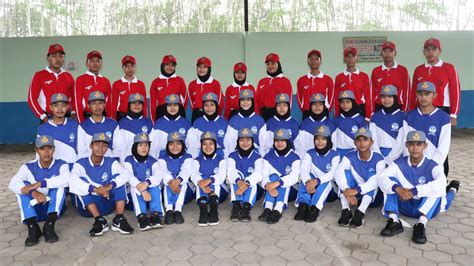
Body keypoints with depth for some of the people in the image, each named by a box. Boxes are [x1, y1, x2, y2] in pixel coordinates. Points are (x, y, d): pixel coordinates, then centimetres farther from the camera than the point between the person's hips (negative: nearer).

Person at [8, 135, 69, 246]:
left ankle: (49, 226, -32)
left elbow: (66, 179, -31)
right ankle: (32, 228, -29)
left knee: (59, 184, -25)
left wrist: (39, 184, -35)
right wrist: (33, 192, -39)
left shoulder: (61, 165, -7)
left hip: (55, 208, -2)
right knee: (22, 187, -19)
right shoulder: (28, 167, -2)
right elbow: (12, 184, -21)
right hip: (34, 209, 2)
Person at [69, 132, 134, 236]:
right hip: (88, 207, -1)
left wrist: (109, 186, -36)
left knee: (117, 177, -16)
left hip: (107, 205, 1)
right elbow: (73, 181, -27)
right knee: (81, 181, -22)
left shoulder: (111, 163, 0)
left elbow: (126, 174, -19)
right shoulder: (81, 163, -6)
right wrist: (95, 189, -36)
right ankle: (99, 220, -32)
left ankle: (119, 219, -28)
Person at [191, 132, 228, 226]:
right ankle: (203, 212, -49)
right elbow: (194, 176, -11)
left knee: (216, 180, -30)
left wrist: (209, 181, -35)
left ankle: (213, 211, -48)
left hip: (219, 192, -1)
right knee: (200, 183, -29)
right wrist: (202, 185, -34)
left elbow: (222, 176, -14)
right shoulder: (197, 161, 10)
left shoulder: (221, 160, 5)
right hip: (201, 194, 1)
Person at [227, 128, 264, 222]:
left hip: (252, 190, -1)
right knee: (236, 178, -27)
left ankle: (246, 208, -47)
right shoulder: (232, 156, 2)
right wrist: (239, 182, -42)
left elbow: (258, 173, -20)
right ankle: (236, 206, -41)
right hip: (236, 188, 1)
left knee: (251, 180, -30)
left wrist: (246, 183, -40)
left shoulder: (257, 157, -1)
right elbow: (231, 171, -18)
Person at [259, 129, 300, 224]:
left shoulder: (294, 158, -1)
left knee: (284, 180, -29)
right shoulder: (268, 157, 5)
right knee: (273, 176, -26)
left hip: (288, 189, -1)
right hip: (271, 190, 1)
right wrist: (268, 185, -33)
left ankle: (278, 210, -50)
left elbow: (294, 177, -17)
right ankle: (268, 209, -43)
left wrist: (278, 183, -35)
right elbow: (264, 175, -8)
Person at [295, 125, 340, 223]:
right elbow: (303, 169, -17)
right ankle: (303, 205, -41)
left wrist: (317, 181, -38)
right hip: (312, 182, 2)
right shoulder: (310, 153, 0)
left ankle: (315, 208, -47)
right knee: (306, 179, -29)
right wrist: (308, 181, -40)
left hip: (328, 184, -2)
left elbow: (333, 173, -20)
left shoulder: (334, 155, -5)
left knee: (325, 182, -34)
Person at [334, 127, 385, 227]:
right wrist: (347, 191, -45)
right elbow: (338, 173, -27)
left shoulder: (378, 159, -14)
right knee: (346, 172, -21)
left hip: (373, 197, -1)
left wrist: (357, 190, -45)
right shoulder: (350, 157, -9)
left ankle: (360, 212, -38)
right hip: (354, 196, 2)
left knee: (372, 174, -26)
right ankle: (346, 210, -32)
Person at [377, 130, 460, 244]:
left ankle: (421, 224, -33)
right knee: (390, 182, -17)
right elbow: (381, 177, -21)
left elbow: (441, 182, -34)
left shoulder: (432, 165, -12)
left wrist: (414, 191, -41)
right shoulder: (399, 163, -6)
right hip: (405, 206, 2)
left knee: (437, 188, -25)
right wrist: (397, 188, -40)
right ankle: (394, 221, -28)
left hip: (427, 209, -2)